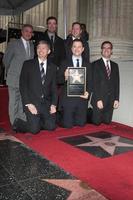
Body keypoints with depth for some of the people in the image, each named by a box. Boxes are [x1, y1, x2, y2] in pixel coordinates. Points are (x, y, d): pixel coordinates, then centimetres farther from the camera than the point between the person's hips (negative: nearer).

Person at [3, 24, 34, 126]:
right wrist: (11, 72, 5)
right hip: (15, 79, -4)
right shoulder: (13, 44, -4)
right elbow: (6, 59, 0)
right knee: (14, 102, 3)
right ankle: (15, 124, 13)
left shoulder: (32, 45, 11)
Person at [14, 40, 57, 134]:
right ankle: (18, 123, 16)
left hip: (46, 103, 4)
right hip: (32, 102, -3)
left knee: (51, 126, -7)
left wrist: (54, 104, -4)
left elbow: (54, 87, 8)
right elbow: (23, 85, -4)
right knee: (34, 129, -14)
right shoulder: (28, 64, 1)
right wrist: (28, 104, -13)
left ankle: (36, 122, 22)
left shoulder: (53, 67, 10)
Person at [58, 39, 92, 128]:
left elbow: (90, 81, 6)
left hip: (82, 98, 2)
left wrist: (88, 92, -12)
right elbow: (59, 80, -2)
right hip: (68, 98, -2)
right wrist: (65, 77, -23)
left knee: (81, 123, 8)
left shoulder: (87, 64, 10)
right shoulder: (65, 63, 4)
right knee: (68, 125, 2)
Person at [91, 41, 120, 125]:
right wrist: (98, 99, -14)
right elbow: (95, 83, -8)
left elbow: (117, 83, 11)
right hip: (99, 100, -4)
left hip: (111, 100, 5)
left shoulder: (115, 65, 14)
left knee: (107, 123, 7)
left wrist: (116, 99, 3)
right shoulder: (96, 64, -1)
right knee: (96, 123, 2)